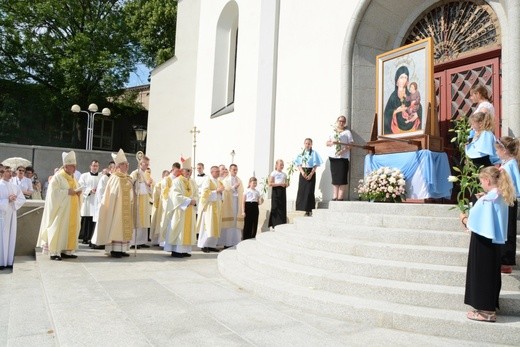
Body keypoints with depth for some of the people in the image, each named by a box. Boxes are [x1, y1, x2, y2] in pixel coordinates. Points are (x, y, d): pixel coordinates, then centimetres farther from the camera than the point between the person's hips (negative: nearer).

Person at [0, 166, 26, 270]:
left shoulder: (14, 186, 10)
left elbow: (22, 199, 9)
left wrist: (14, 200, -8)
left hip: (12, 215, 5)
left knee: (11, 237, 6)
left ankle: (9, 261, 14)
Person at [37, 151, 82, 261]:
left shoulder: (73, 178, 15)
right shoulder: (57, 177, -8)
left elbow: (77, 189, 20)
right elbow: (54, 192, -16)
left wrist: (78, 192, -2)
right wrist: (67, 192, -22)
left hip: (72, 210, 8)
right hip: (61, 209, -8)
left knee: (71, 228, 7)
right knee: (58, 229, -6)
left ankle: (66, 251, 13)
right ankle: (54, 252, 0)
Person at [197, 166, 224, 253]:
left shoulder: (219, 182, 16)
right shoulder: (208, 181, -7)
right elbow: (205, 193, -17)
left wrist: (221, 191, 2)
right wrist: (217, 191, -20)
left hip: (217, 207, 8)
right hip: (209, 206, -7)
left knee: (215, 227, 6)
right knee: (208, 226, -6)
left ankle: (211, 245, 12)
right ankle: (204, 245, 4)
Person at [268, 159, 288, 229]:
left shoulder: (284, 174, 16)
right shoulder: (273, 173, 0)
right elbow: (270, 184, -9)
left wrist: (286, 184, -2)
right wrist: (279, 184, -16)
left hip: (283, 191, 6)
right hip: (276, 191, -5)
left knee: (283, 208, 2)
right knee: (276, 208, -7)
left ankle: (282, 224, 6)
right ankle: (275, 224, -4)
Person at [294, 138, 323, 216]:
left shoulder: (314, 153, 0)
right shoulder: (301, 154, 11)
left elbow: (315, 165, -5)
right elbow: (298, 164, 7)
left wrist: (311, 174, -16)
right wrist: (302, 172, -11)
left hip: (311, 173, -4)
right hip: (302, 173, 4)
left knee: (309, 191, -7)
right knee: (301, 191, 0)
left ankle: (309, 210, -2)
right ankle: (304, 209, 8)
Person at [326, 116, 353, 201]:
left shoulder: (347, 132, 8)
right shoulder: (332, 132, 20)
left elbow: (351, 144, 0)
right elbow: (327, 143, 16)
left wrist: (344, 150, -17)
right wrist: (332, 142, -6)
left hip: (343, 157, -4)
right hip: (333, 157, 4)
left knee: (342, 178, -7)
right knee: (334, 178, 3)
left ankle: (340, 197, -6)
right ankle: (334, 197, 6)